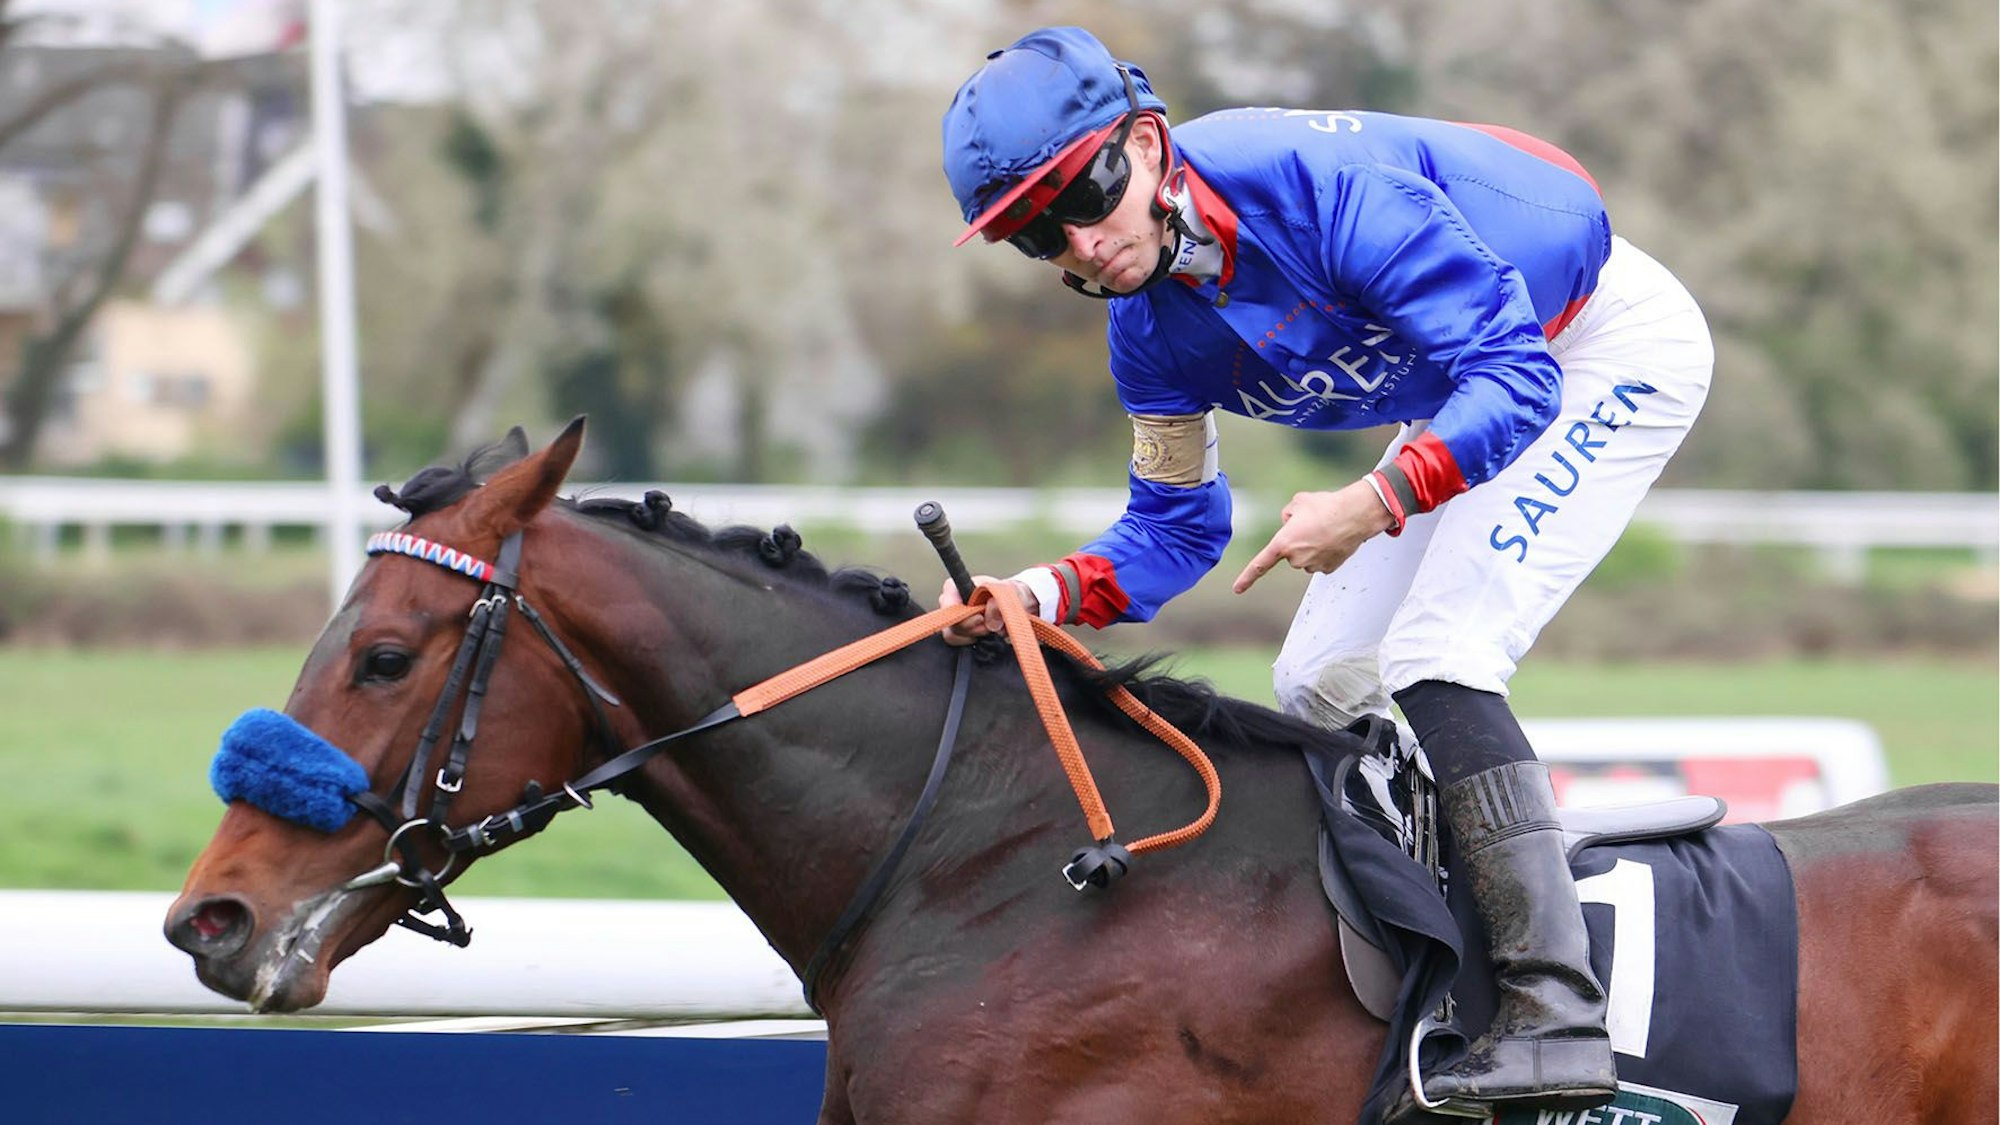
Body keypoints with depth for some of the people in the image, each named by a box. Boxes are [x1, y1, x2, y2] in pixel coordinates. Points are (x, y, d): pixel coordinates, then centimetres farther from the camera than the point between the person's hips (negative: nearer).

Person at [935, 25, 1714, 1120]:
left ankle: (1554, 1018, -26)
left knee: (1434, 655, -22)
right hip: (1478, 378, 9)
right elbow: (1177, 530, -1)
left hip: (1613, 343, -9)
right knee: (1319, 687, 7)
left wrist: (1376, 499, -46)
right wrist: (1042, 594, -19)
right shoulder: (1150, 328, -9)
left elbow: (1513, 372, -35)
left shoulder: (1319, 182, -34)